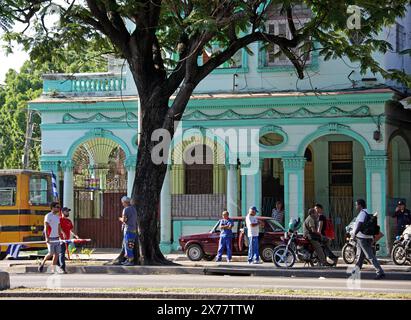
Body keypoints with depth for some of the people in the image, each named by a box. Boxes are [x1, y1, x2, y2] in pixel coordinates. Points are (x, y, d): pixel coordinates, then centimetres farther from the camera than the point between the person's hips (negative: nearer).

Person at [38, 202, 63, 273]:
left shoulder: (57, 217, 14)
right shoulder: (48, 216, -7)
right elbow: (46, 228, -14)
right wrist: (47, 238, -22)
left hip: (57, 238, 7)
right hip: (50, 238, -7)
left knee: (57, 253, 1)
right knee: (51, 253, -9)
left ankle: (53, 267, 6)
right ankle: (42, 263, 12)